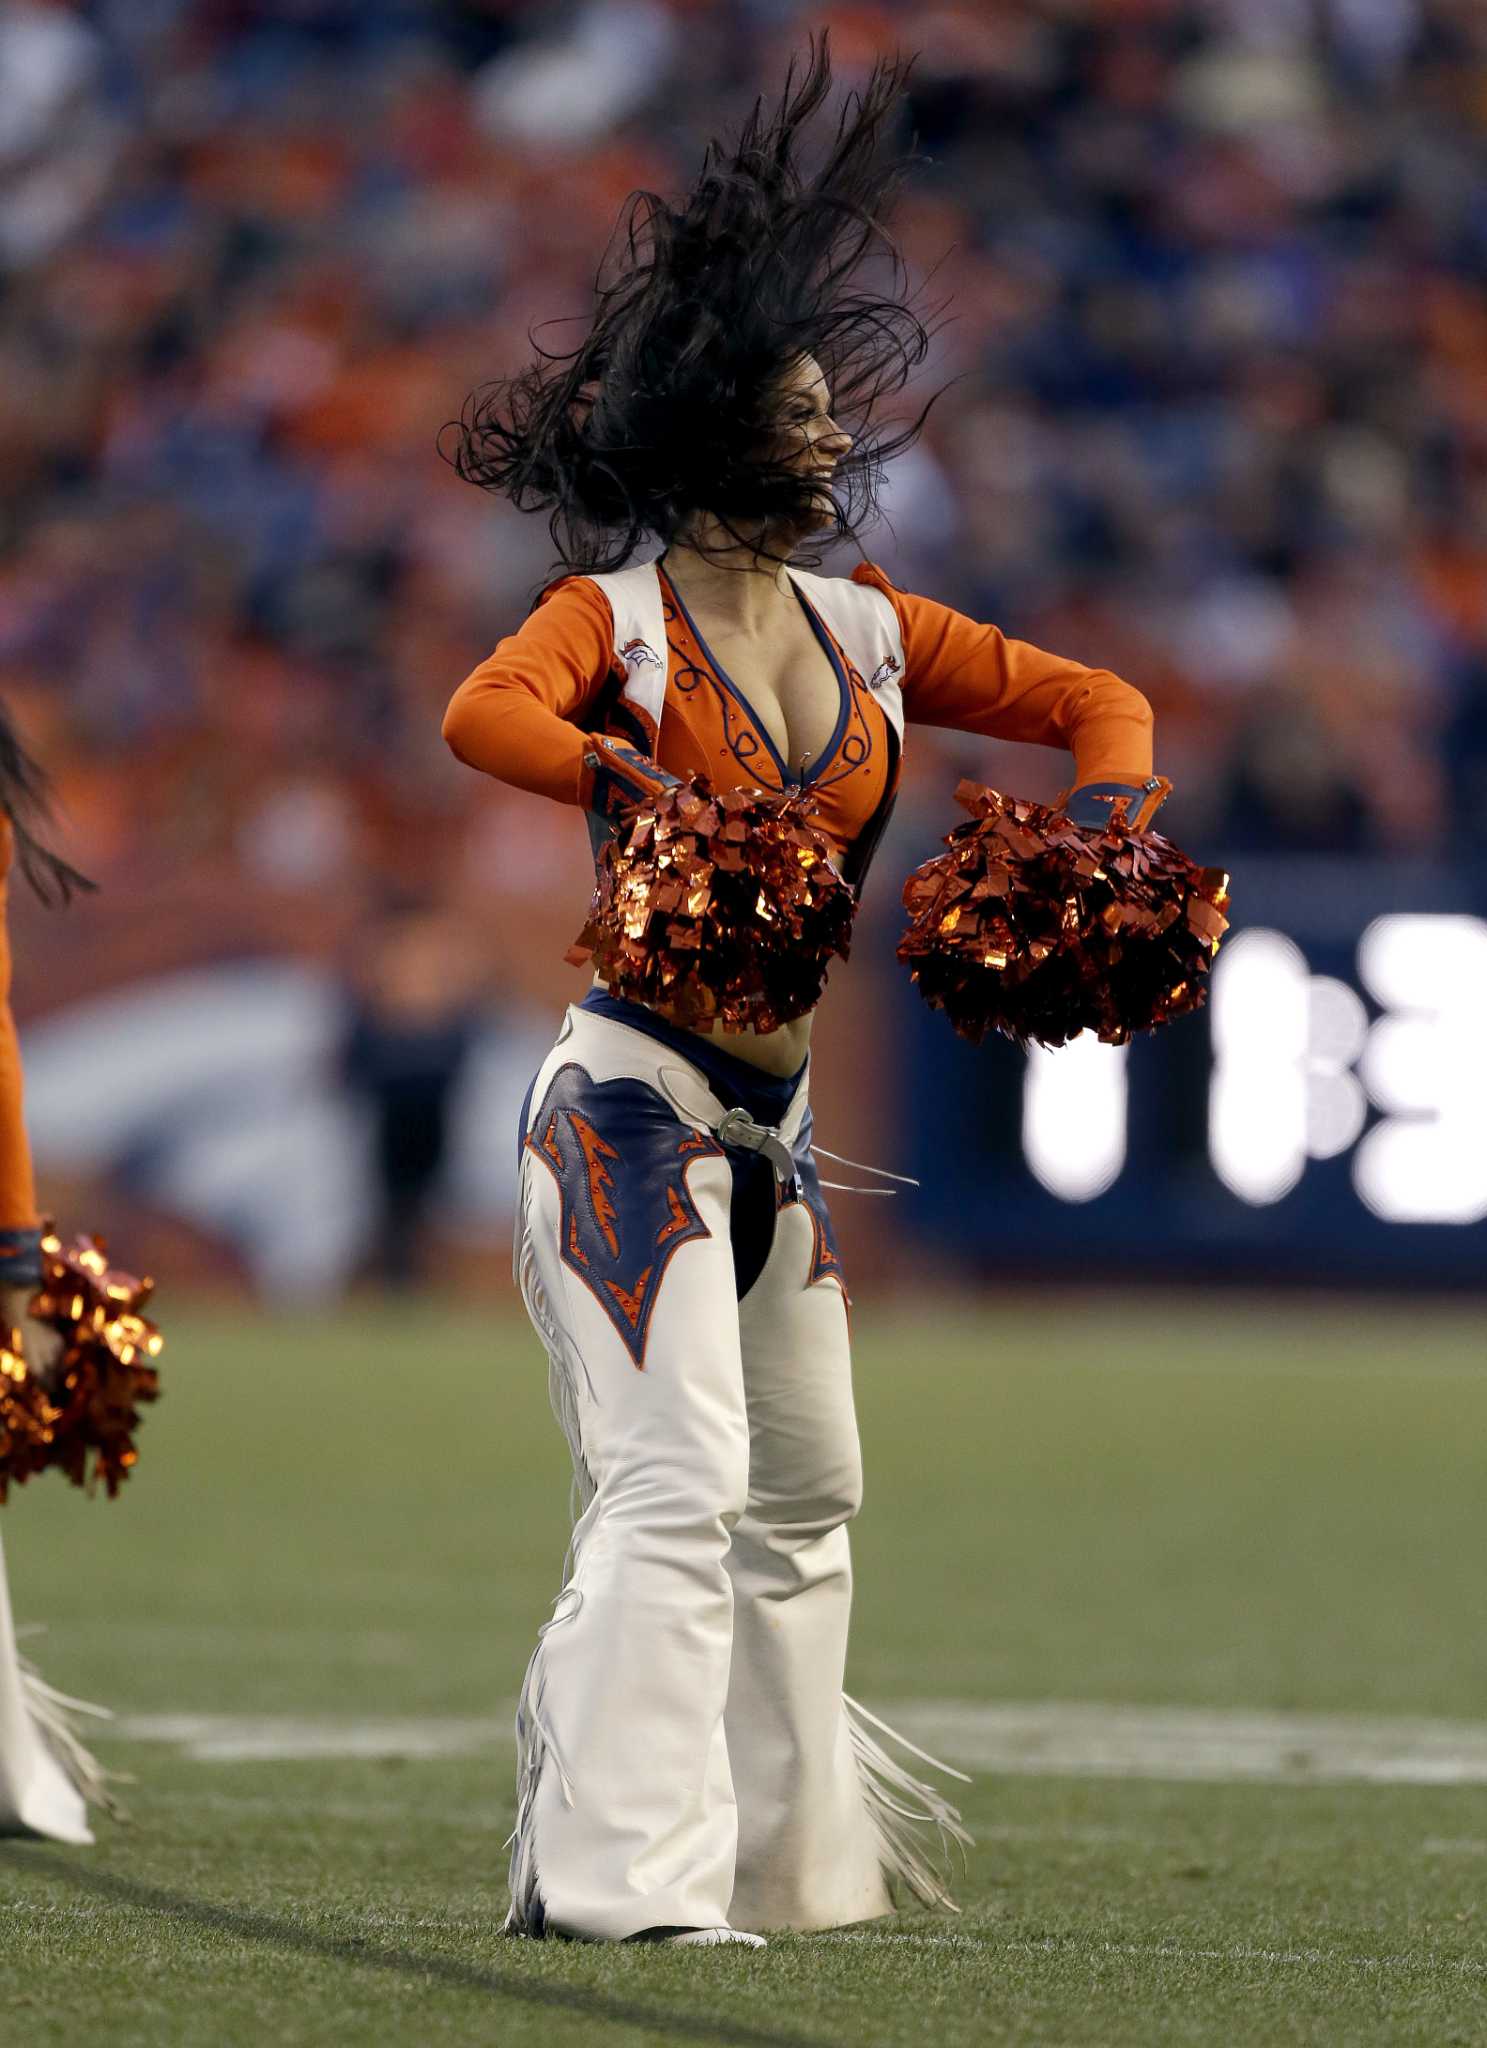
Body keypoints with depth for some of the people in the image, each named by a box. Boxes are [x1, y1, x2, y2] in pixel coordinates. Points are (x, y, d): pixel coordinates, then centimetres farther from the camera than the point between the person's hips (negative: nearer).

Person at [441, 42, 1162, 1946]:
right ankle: (618, 1868, -16)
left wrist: (1107, 824, -3)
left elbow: (1089, 700, 17)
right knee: (679, 1479, -16)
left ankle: (786, 1845, 28)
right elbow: (487, 717, -29)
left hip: (772, 1120, 8)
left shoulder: (867, 630, 10)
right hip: (634, 1093, -8)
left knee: (806, 1489, 16)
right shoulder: (615, 615, -8)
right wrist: (654, 793, -40)